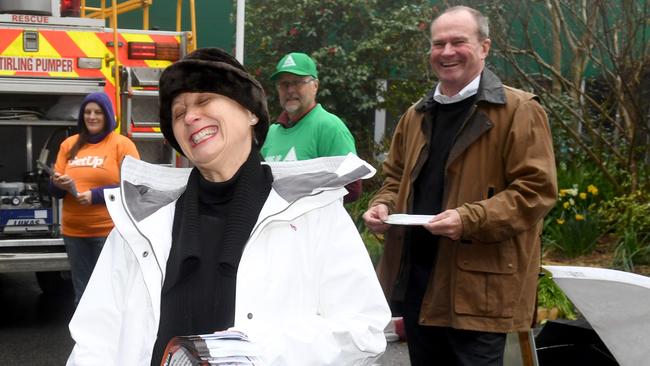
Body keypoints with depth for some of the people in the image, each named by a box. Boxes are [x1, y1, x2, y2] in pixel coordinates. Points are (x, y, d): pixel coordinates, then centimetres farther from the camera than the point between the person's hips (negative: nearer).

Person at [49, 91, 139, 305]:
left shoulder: (122, 144, -2)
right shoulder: (69, 144, 12)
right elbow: (54, 190, 15)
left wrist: (96, 195, -18)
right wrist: (59, 185, -10)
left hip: (109, 230, -5)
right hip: (73, 231, 5)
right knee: (82, 292, 12)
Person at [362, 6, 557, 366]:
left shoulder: (519, 110, -6)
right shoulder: (416, 115, 17)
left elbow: (536, 190, -14)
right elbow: (396, 177, 27)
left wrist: (469, 220, -24)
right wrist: (383, 205, 4)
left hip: (477, 286, -7)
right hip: (414, 280, 7)